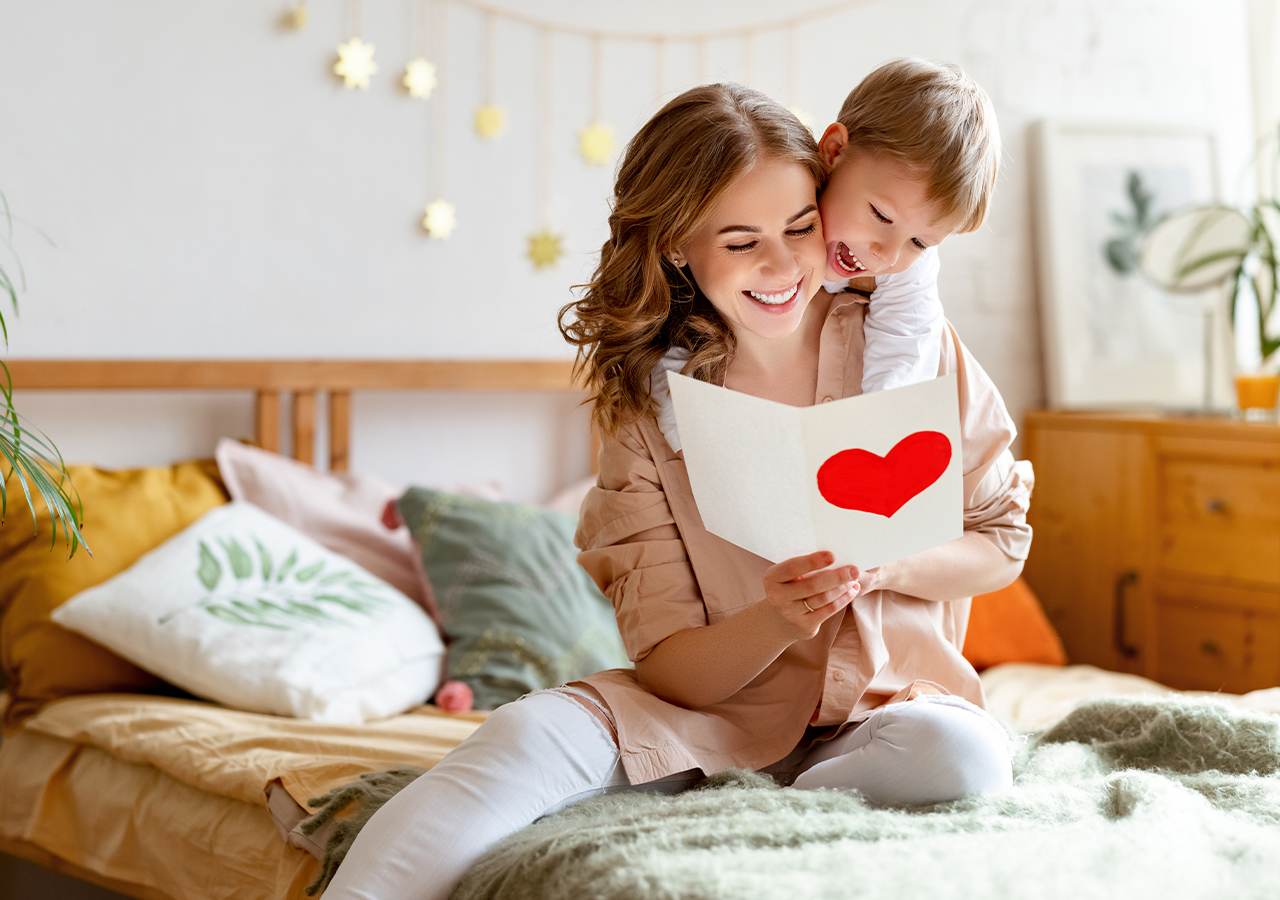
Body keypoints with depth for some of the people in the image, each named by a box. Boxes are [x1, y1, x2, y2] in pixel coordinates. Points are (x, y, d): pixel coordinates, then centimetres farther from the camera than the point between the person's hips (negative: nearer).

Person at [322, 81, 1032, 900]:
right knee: (530, 732, -28)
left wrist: (880, 561, -15)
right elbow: (672, 665, -5)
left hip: (893, 704, 1)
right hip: (717, 713, 0)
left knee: (964, 753, -34)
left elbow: (1002, 542, 6)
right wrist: (773, 624, -27)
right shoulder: (651, 404, -3)